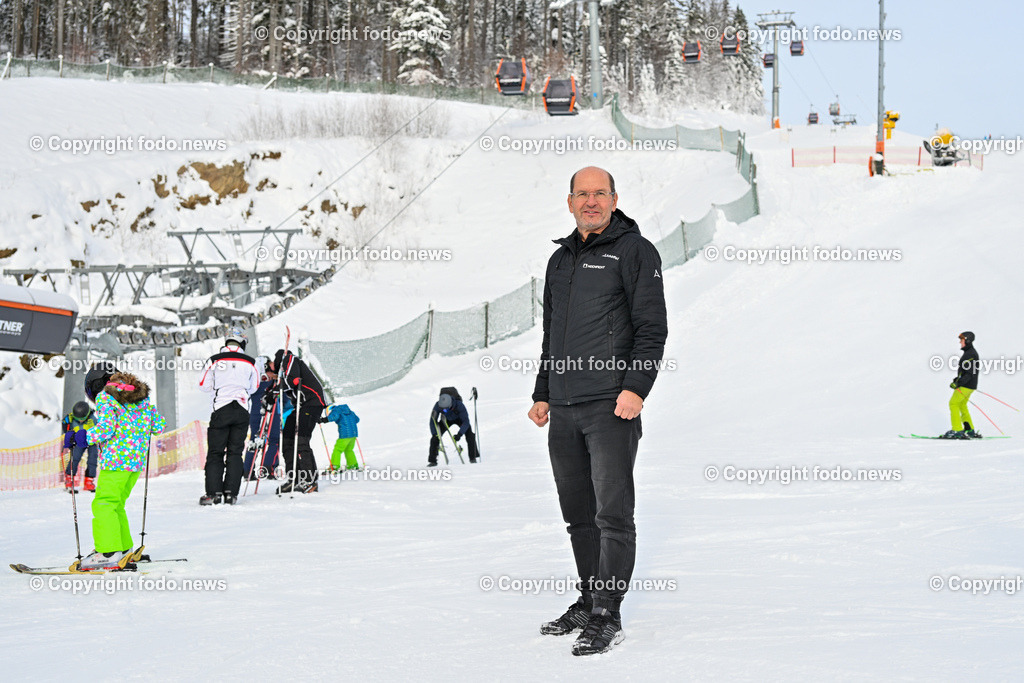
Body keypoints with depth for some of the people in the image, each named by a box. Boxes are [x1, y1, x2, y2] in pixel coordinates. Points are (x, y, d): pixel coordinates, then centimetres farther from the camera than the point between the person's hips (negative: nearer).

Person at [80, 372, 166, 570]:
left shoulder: (105, 397, -4)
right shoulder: (142, 399, 16)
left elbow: (106, 428, -18)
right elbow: (160, 425, 14)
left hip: (116, 459, -8)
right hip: (137, 460, 8)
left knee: (103, 504, -8)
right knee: (116, 504, 19)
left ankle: (109, 552, -19)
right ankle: (123, 549, 21)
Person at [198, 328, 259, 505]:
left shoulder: (214, 361, -2)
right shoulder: (249, 362, 3)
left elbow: (204, 386, 4)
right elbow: (254, 387, 14)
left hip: (220, 410, -2)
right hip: (242, 412, 2)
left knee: (215, 452, 4)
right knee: (235, 452, 6)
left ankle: (214, 493, -4)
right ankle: (231, 493, 0)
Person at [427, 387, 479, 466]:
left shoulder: (459, 405, -41)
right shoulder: (438, 405, -35)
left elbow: (466, 421, -38)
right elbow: (433, 421, -25)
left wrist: (459, 434, -48)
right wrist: (434, 434, -36)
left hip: (459, 418, -2)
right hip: (446, 419, 2)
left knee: (470, 435, -23)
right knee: (435, 437, -14)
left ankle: (473, 458, -9)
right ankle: (432, 460, -1)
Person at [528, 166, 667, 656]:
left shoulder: (634, 251, -1)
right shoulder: (560, 259, 20)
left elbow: (652, 327, -7)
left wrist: (636, 387, -16)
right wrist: (542, 394, 22)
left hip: (611, 407, -7)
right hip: (563, 410, 7)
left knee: (613, 514, -7)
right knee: (578, 514, 11)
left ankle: (608, 616, -4)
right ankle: (588, 602, 22)